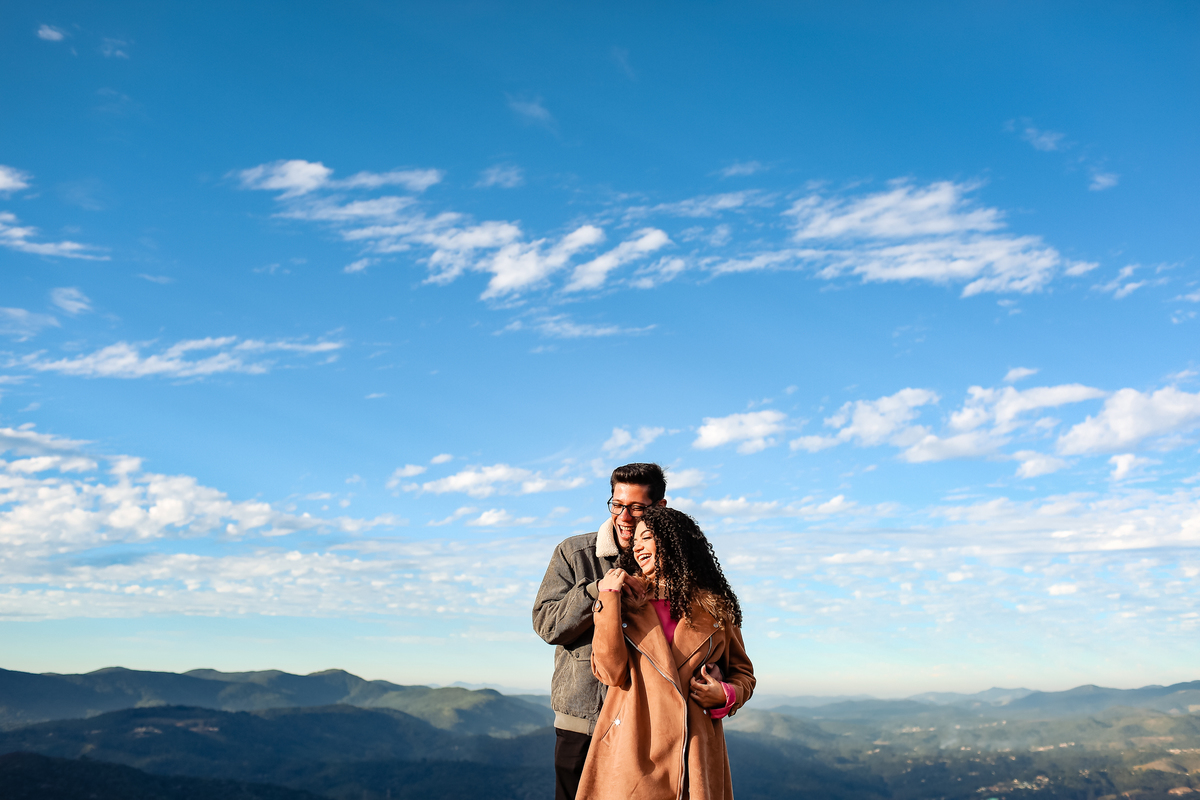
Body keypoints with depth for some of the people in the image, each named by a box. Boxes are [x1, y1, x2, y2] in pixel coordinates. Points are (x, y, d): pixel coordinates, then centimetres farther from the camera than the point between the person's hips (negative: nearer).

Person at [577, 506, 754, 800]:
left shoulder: (715, 608, 6)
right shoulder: (626, 601, 5)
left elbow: (743, 674, 16)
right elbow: (612, 672, -7)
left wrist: (725, 695, -5)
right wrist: (608, 598, -8)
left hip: (693, 753, 1)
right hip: (632, 751, 0)